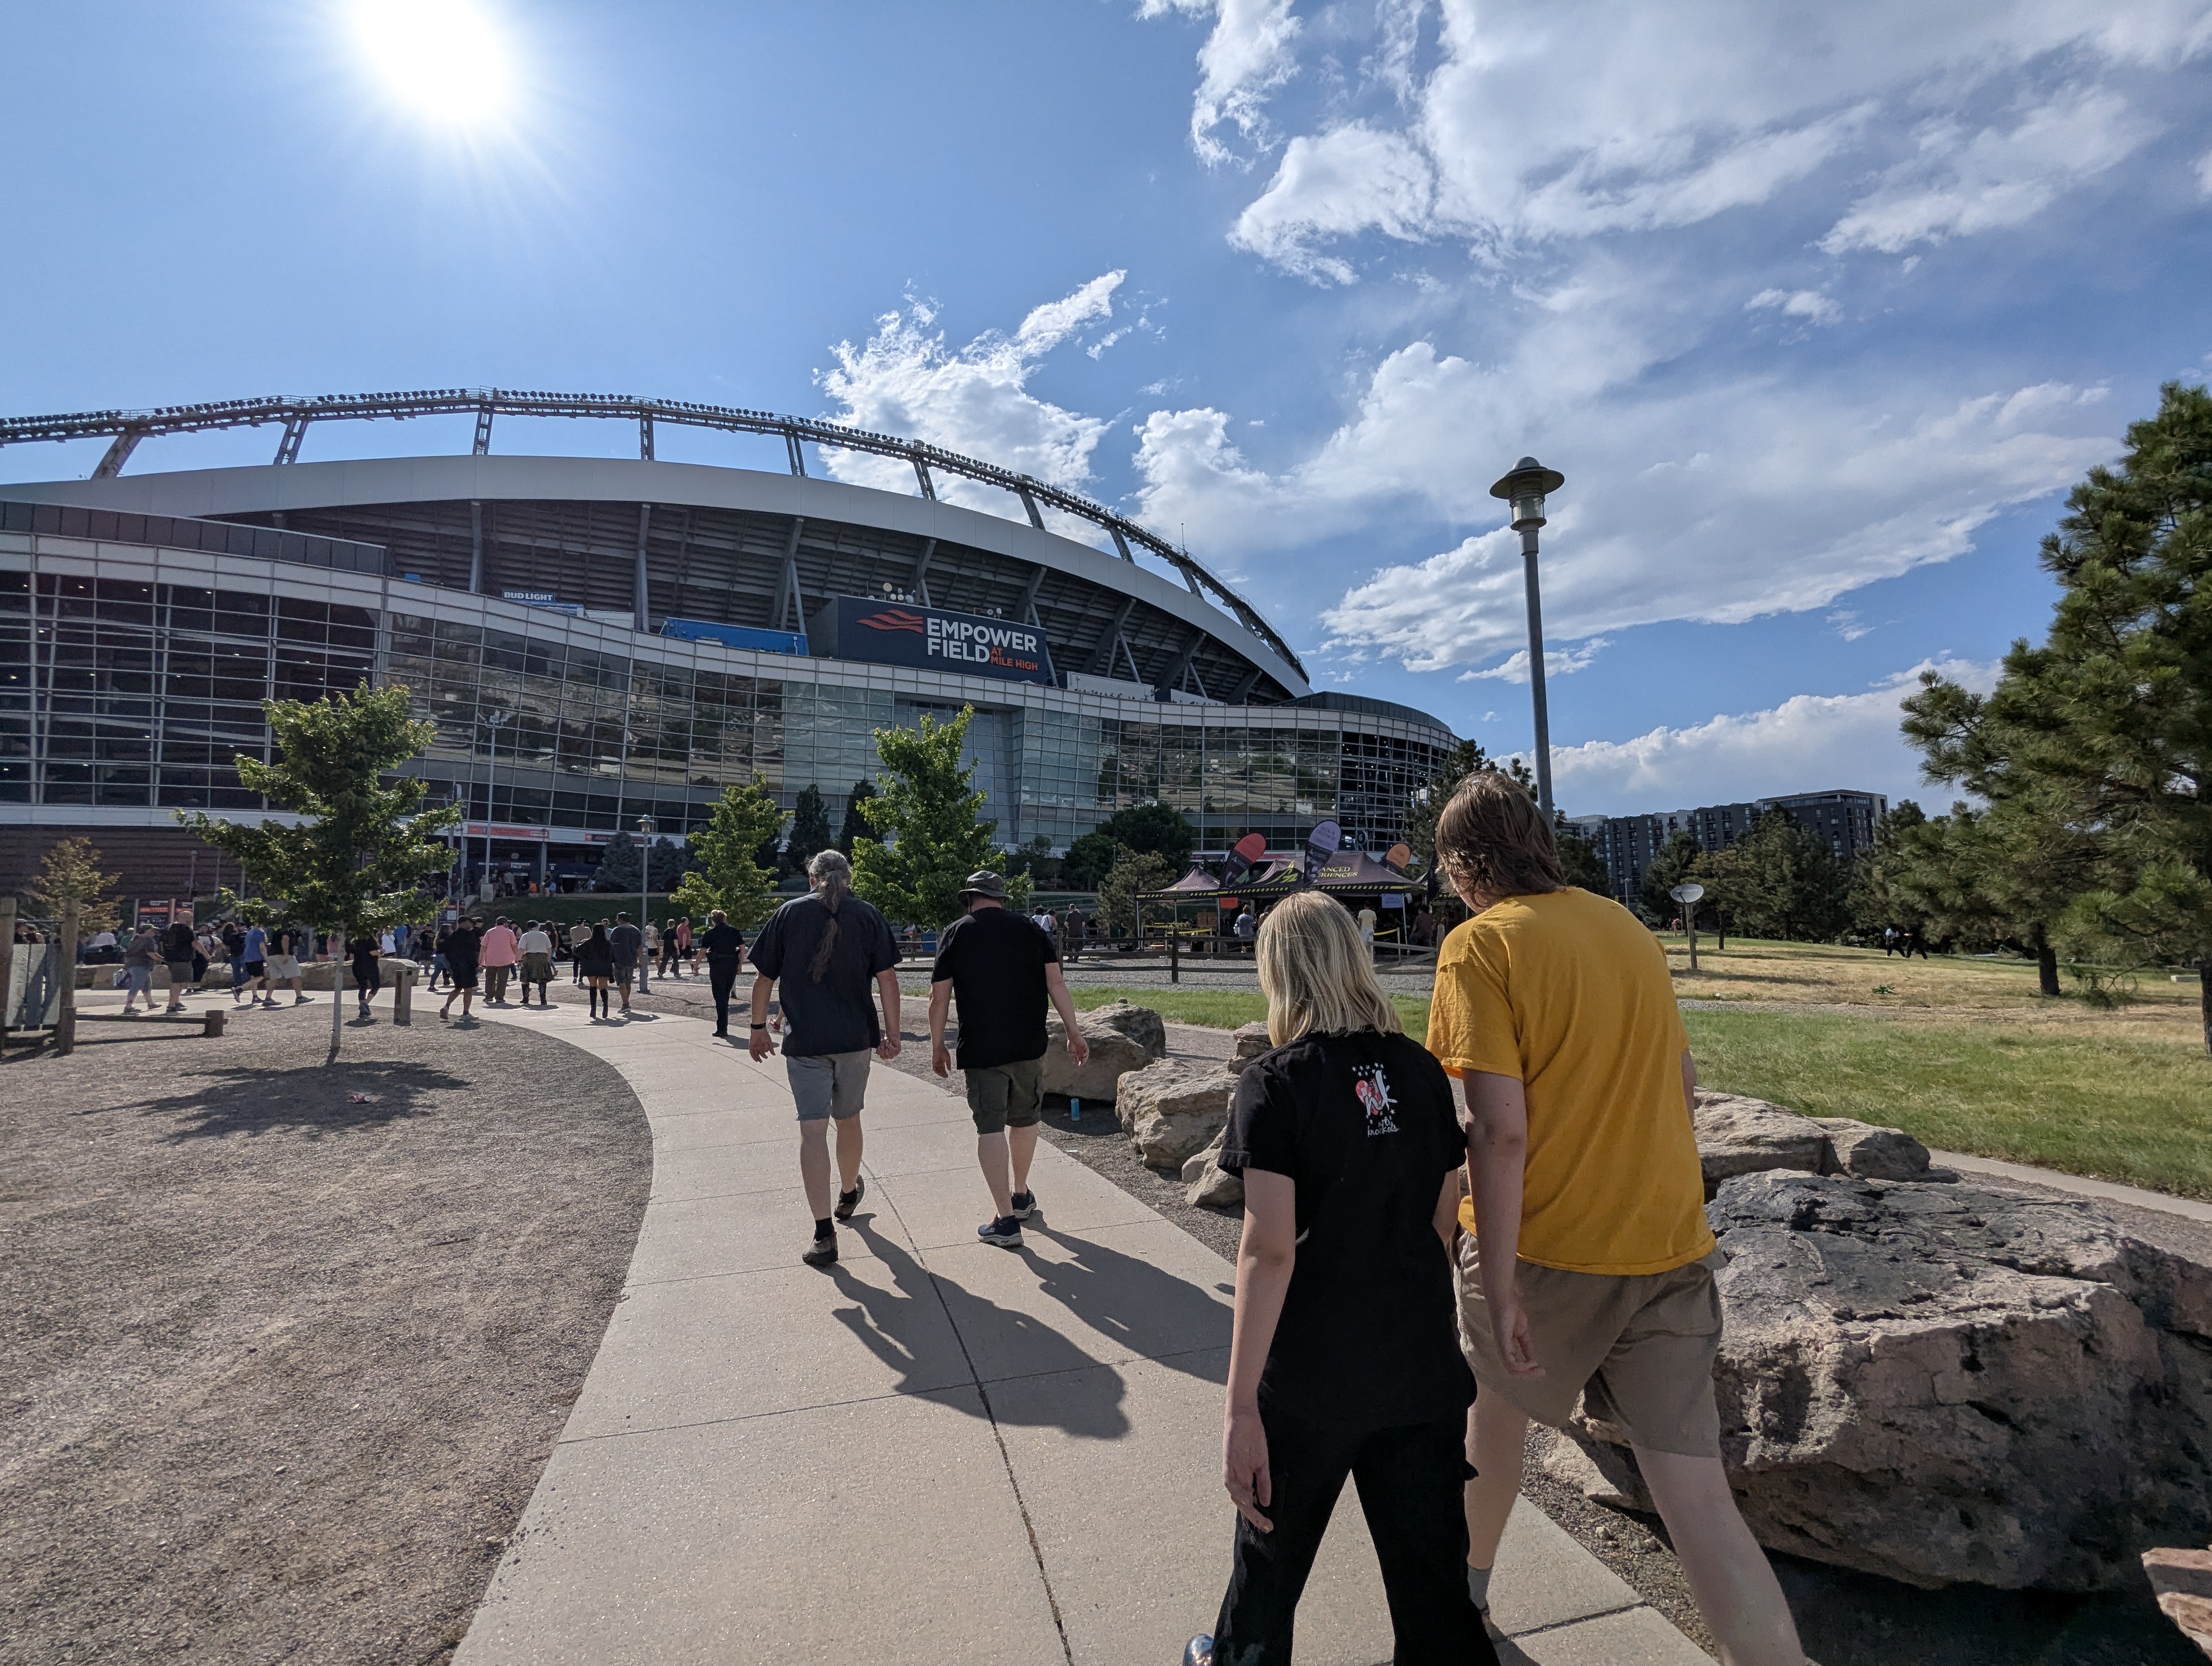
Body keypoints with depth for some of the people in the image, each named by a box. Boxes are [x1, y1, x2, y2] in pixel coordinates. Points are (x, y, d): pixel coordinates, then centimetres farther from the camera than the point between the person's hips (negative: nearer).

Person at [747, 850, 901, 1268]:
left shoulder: (788, 913, 1)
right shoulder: (867, 916, 1)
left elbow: (765, 977, 2)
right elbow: (887, 977, -3)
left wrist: (759, 1027, 13)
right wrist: (891, 1032, 1)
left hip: (803, 1040, -1)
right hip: (855, 1037, 2)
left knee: (813, 1128, -2)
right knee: (848, 1118, 20)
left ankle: (824, 1233, -5)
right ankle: (849, 1193, 41)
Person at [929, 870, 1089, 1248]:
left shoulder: (955, 934, 0)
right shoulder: (1033, 930, 6)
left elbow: (939, 997, -3)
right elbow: (1056, 983, -1)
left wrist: (937, 1046, 6)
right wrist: (1074, 1033, 2)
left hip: (981, 1049, -3)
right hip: (1029, 1046, 3)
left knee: (990, 1128, 0)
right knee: (1025, 1121, 19)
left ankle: (1005, 1220, -3)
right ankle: (1021, 1196, 36)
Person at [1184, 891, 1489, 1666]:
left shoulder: (1276, 1081, -17)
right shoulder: (1422, 1070, -2)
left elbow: (1269, 1248, -22)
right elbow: (1442, 1223, 7)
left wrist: (1240, 1406, -19)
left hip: (1309, 1376, -3)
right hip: (1422, 1369, 3)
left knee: (1273, 1549, 23)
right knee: (1432, 1574, 17)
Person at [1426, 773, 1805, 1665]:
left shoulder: (1482, 944, -14)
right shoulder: (1629, 928, 6)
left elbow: (1500, 1130, -20)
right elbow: (1684, 1084, 16)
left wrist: (1496, 1287, -15)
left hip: (1544, 1241, -4)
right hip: (1669, 1241, 4)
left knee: (1499, 1399, 24)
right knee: (1695, 1495, 7)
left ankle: (1468, 1580, 47)